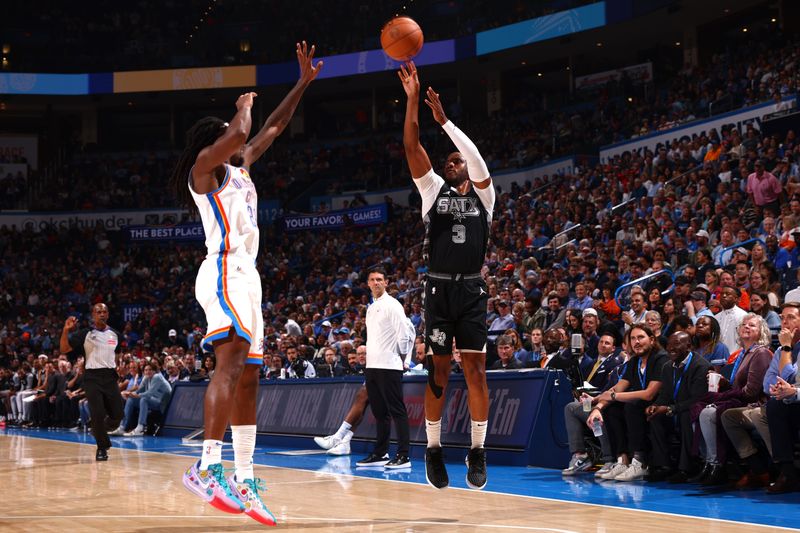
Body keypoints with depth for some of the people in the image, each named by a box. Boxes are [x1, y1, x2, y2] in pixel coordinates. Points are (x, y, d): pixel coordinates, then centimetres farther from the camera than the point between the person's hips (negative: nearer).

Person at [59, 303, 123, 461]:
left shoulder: (114, 334, 10)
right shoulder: (85, 334, -4)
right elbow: (64, 349, -10)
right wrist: (66, 330, -23)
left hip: (110, 376, 4)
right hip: (92, 377, -4)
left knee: (117, 415, 3)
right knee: (98, 414, -11)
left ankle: (99, 431, 33)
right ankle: (102, 448, 5)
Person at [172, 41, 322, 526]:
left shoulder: (239, 168, 25)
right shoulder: (205, 166, 1)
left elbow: (273, 128, 31)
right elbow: (241, 134, -18)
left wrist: (304, 82, 29)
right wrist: (244, 106, 3)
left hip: (245, 276, 10)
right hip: (224, 273, -10)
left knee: (248, 378, 5)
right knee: (231, 364, -24)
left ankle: (244, 481, 5)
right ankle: (208, 467, -33)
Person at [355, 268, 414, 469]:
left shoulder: (392, 305, -6)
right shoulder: (371, 308, 18)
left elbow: (405, 332, -11)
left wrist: (403, 358, -6)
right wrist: (370, 357, 15)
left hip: (389, 367, -8)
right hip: (371, 366, 8)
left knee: (397, 410, -8)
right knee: (379, 412, 11)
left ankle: (403, 456, -10)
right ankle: (380, 453, 17)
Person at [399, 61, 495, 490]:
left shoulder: (483, 194, 8)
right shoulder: (433, 189, 11)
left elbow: (477, 158, -11)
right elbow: (412, 146, 0)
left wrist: (444, 120, -16)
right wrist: (412, 99, -10)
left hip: (472, 290, -1)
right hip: (439, 289, 1)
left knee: (475, 368, -3)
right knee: (438, 370, 1)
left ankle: (478, 451, 5)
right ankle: (434, 450, 10)